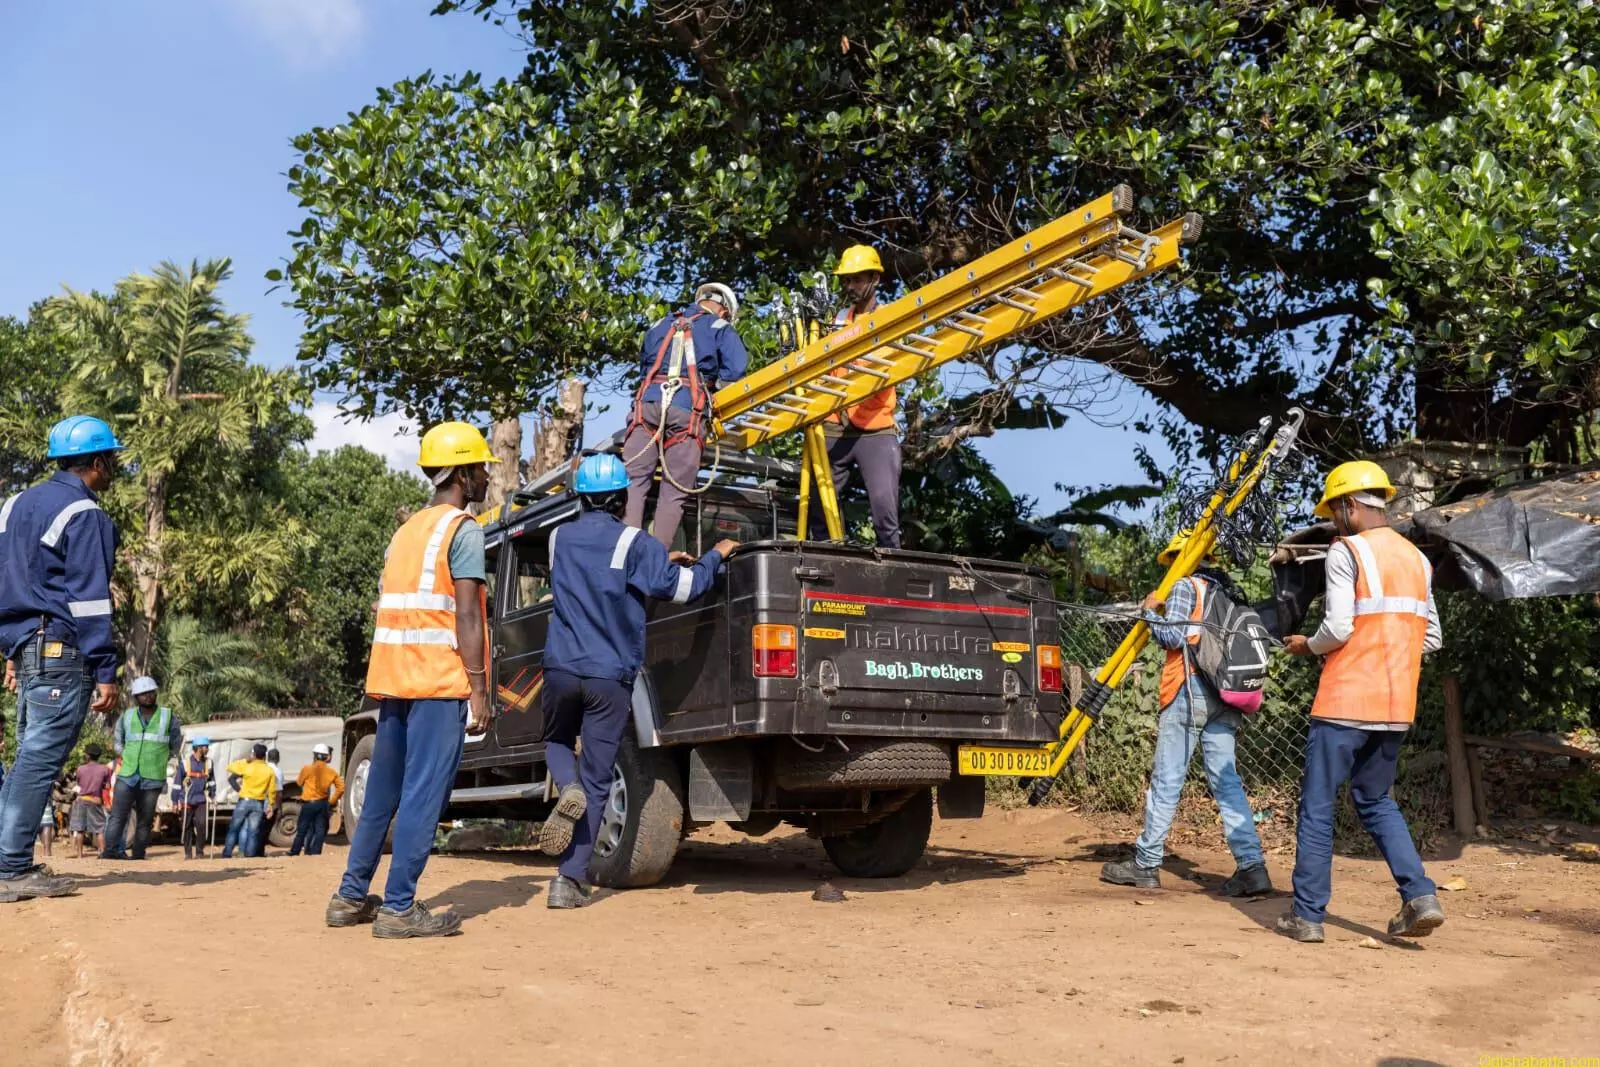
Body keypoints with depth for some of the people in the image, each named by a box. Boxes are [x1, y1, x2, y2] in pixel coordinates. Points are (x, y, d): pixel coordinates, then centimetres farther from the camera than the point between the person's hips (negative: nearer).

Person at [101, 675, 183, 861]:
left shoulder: (168, 717, 4)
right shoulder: (127, 716, 8)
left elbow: (176, 746, 15)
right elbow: (117, 741, 25)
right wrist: (128, 757, 16)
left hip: (153, 778, -1)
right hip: (127, 776, 1)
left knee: (145, 819, 1)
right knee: (118, 815, -9)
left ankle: (138, 854, 3)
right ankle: (110, 850, -13)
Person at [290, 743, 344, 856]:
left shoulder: (307, 769, -7)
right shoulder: (331, 771, 0)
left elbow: (299, 782, 10)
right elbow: (341, 788, -2)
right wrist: (332, 801, 7)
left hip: (309, 803, -1)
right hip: (323, 804, 1)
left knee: (302, 830, 8)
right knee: (320, 830, 4)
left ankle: (294, 853, 14)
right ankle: (315, 853, 1)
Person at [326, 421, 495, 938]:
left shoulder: (407, 529, 20)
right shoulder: (463, 529, -6)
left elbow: (392, 610, 19)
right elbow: (466, 615, -13)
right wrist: (478, 689, -13)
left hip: (393, 677, 8)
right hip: (439, 681, -8)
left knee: (382, 791, 14)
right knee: (424, 794, -5)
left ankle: (351, 898, 21)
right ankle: (399, 909, -4)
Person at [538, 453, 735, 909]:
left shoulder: (560, 538, 9)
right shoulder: (635, 545, -7)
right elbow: (681, 588, -9)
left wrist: (658, 562, 25)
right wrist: (715, 556, 8)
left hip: (560, 668, 3)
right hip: (610, 677, -3)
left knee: (557, 743, 29)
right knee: (596, 782, 4)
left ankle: (567, 789, -3)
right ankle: (569, 881, 3)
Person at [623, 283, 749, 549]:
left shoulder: (661, 326, 29)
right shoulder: (722, 329, 15)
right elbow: (736, 369, 0)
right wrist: (709, 380, 16)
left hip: (647, 403, 3)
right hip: (687, 411, -3)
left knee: (633, 482, -2)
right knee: (674, 493, 0)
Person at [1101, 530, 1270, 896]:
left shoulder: (1185, 586, -1)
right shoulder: (1224, 594, 22)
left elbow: (1173, 636, -11)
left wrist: (1150, 612, 3)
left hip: (1189, 691, -7)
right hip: (1222, 696, 7)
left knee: (1166, 780, -2)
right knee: (1226, 781, 4)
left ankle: (1146, 865, 4)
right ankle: (1251, 867, -4)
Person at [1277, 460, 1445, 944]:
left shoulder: (1346, 550, -9)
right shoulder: (1417, 558, 12)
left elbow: (1338, 628, -16)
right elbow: (1432, 638, 13)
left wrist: (1307, 645, 3)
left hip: (1344, 703, -7)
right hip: (1396, 705, 7)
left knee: (1317, 807, 2)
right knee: (1376, 800, 20)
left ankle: (1308, 914, 5)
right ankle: (1419, 895, 6)